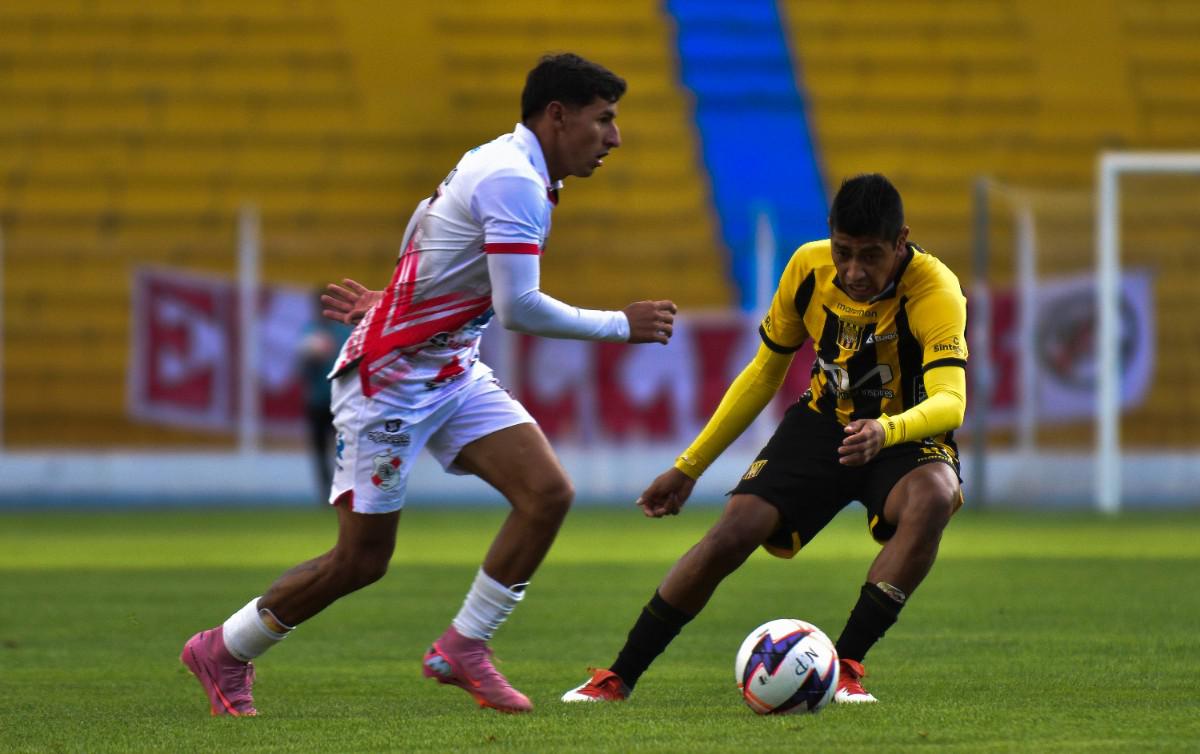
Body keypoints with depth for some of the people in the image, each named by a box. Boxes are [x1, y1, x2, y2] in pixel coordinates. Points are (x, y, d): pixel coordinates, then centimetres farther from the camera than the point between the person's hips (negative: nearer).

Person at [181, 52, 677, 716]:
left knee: (548, 493, -9)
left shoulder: (495, 165, 8)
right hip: (389, 382, -9)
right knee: (361, 559, -2)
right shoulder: (514, 181, -22)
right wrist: (621, 326, -19)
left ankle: (462, 650, 1)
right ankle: (223, 653, 18)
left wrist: (392, 304, 29)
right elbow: (518, 308, -27)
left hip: (451, 373, 9)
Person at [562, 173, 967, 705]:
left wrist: (885, 432, -61)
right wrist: (688, 468, 4)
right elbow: (765, 372, 3)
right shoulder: (809, 268, -12)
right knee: (731, 535, -15)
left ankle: (845, 665, -27)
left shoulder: (935, 291, -26)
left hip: (907, 436, -3)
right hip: (824, 422, 3)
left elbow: (951, 401, -40)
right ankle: (619, 676, 1)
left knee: (932, 499, -37)